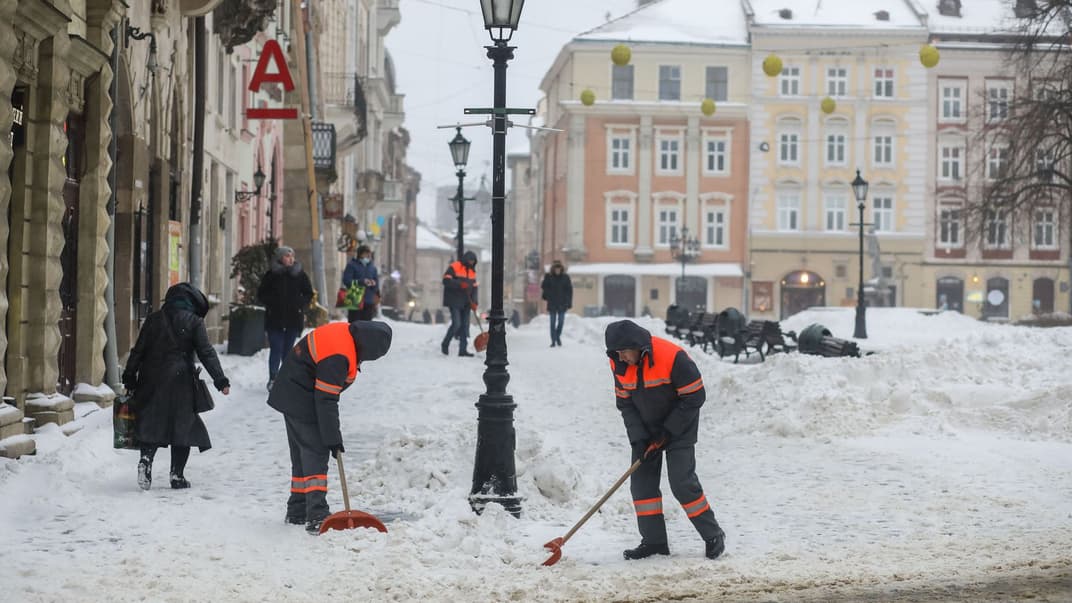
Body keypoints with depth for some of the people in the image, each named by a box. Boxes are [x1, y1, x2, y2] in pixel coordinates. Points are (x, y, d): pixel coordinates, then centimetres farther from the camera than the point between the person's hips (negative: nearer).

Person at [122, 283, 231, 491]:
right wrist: (221, 380, -4)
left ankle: (146, 458, -14)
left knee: (152, 424, 9)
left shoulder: (154, 319, 8)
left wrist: (129, 378, 12)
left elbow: (138, 350, 8)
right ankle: (177, 475, 4)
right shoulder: (194, 322, -1)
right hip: (180, 380, -3)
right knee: (182, 426, 6)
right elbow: (206, 353, -6)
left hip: (151, 380, 3)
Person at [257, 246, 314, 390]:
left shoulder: (300, 274, 4)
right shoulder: (271, 274, 0)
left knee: (288, 350, 6)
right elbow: (261, 294, 5)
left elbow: (308, 294, 11)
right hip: (275, 319, -1)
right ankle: (273, 379, 3)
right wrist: (271, 304, -9)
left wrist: (299, 303, -4)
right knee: (276, 349, -5)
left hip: (294, 319, 1)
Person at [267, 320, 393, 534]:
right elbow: (326, 400, -26)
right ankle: (317, 516, -18)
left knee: (302, 455, 16)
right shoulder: (338, 357, -30)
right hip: (302, 402, -10)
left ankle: (297, 512, 24)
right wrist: (333, 439, -21)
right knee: (315, 455, -12)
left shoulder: (344, 333, 0)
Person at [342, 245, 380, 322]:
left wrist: (374, 284, -8)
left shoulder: (372, 267, 14)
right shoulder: (352, 265, 0)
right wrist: (362, 282, -18)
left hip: (369, 302, 5)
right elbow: (346, 281, -9)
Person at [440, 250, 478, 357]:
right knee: (456, 323, -13)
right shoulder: (454, 267, -8)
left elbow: (474, 287, 14)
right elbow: (446, 280, -17)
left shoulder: (472, 271, 13)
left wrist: (474, 302, 1)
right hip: (454, 302, -7)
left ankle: (463, 349, 6)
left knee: (465, 325, 3)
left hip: (466, 303, 7)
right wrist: (460, 284, -27)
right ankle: (445, 344, 7)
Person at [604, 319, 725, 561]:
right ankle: (654, 541, 9)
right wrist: (638, 438, -11)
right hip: (645, 428, 6)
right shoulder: (619, 364, -10)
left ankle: (713, 536, 1)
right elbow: (624, 402, 0)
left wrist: (669, 431, -17)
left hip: (679, 427, -6)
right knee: (641, 482, 0)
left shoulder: (673, 357, -27)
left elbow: (694, 397, -19)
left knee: (682, 482, -12)